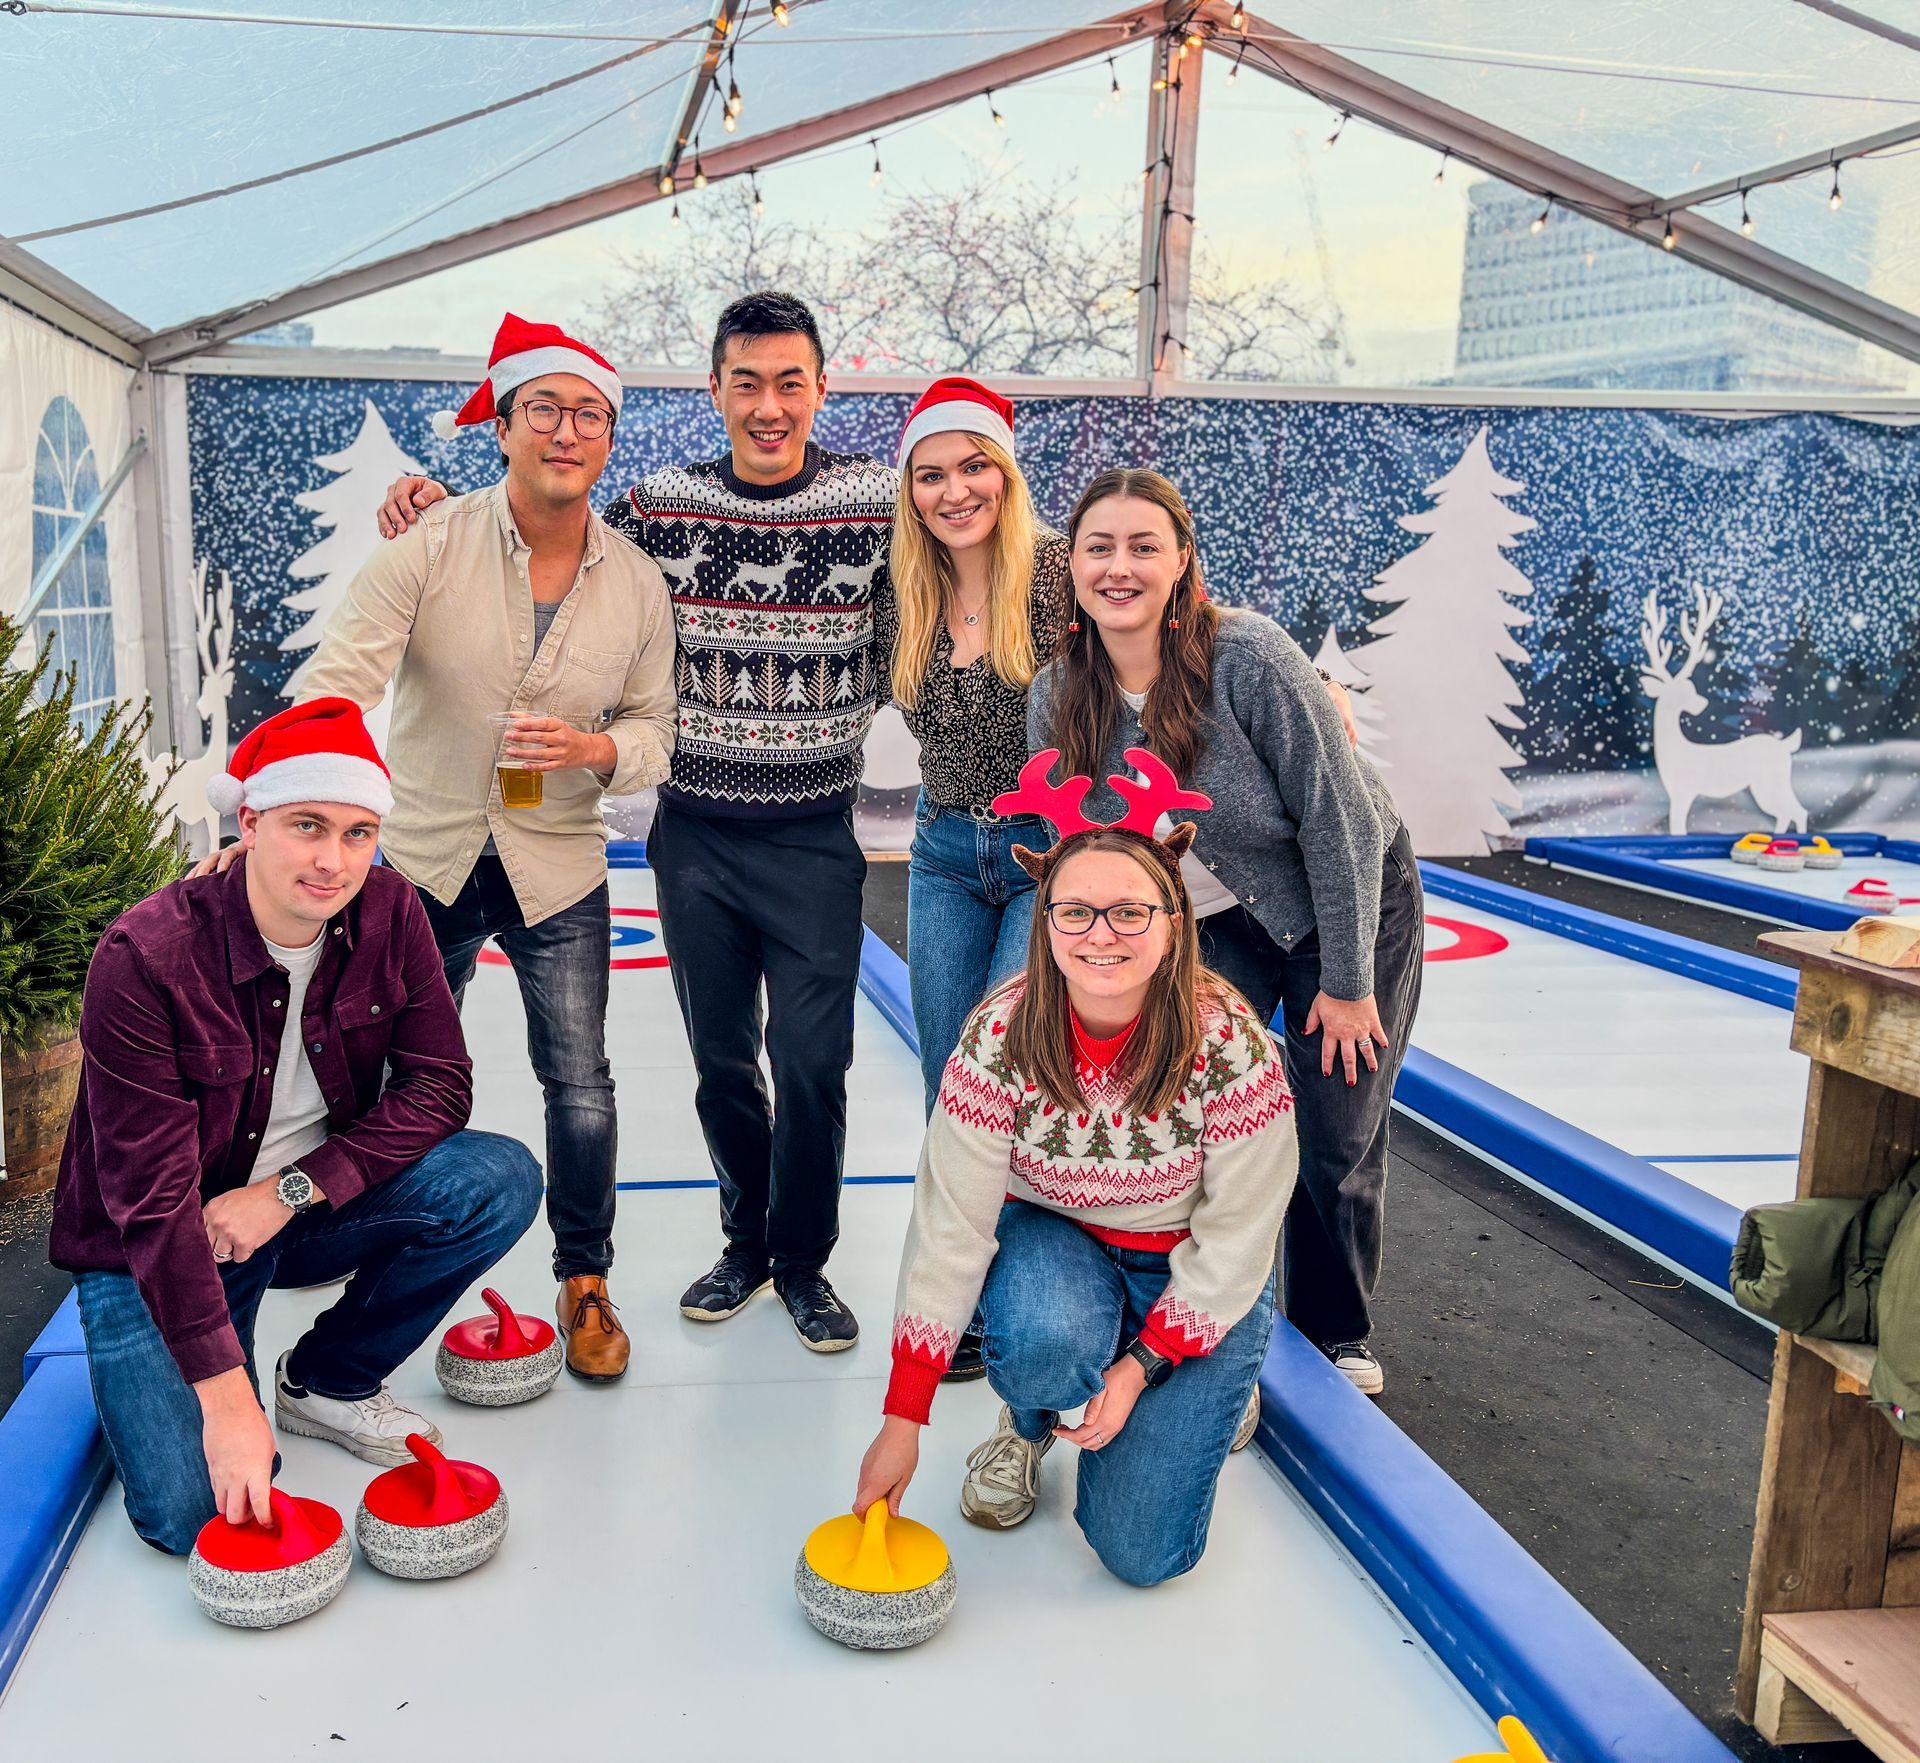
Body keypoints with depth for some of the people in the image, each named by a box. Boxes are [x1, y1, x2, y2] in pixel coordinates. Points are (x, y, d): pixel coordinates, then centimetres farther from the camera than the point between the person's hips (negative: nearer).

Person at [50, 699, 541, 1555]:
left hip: (312, 1205, 4)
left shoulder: (389, 914, -13)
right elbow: (152, 1195, -26)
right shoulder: (146, 956, -25)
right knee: (198, 1514, -19)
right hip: (159, 1246, -4)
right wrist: (225, 1396, -29)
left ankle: (325, 1383, 1)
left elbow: (439, 1085, -9)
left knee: (501, 1182, -22)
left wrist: (292, 1190, -22)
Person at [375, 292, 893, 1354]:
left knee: (811, 1065, 1)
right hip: (694, 835, 2)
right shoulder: (661, 505, -2)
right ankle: (747, 1241, 34)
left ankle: (803, 1262, 24)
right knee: (721, 1059, 13)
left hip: (815, 839, -2)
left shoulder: (877, 501, -6)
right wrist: (436, 508, -4)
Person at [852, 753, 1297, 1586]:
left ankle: (1206, 1395, 23)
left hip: (1192, 1273, -1)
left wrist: (1141, 1368, -19)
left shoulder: (1232, 1046, -27)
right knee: (1047, 1343, -36)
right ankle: (1028, 1424, 3)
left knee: (1138, 1550, -9)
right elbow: (950, 1226, -20)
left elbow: (1233, 1243, -16)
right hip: (1052, 1236, 1)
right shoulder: (999, 1038, -23)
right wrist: (902, 1422, -19)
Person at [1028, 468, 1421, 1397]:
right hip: (1216, 925, 4)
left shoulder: (1247, 654, -29)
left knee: (1337, 1145, 1)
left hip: (1351, 900, -4)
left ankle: (1336, 1336, 27)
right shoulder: (1055, 702, -14)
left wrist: (1347, 981, -18)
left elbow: (1340, 819, -23)